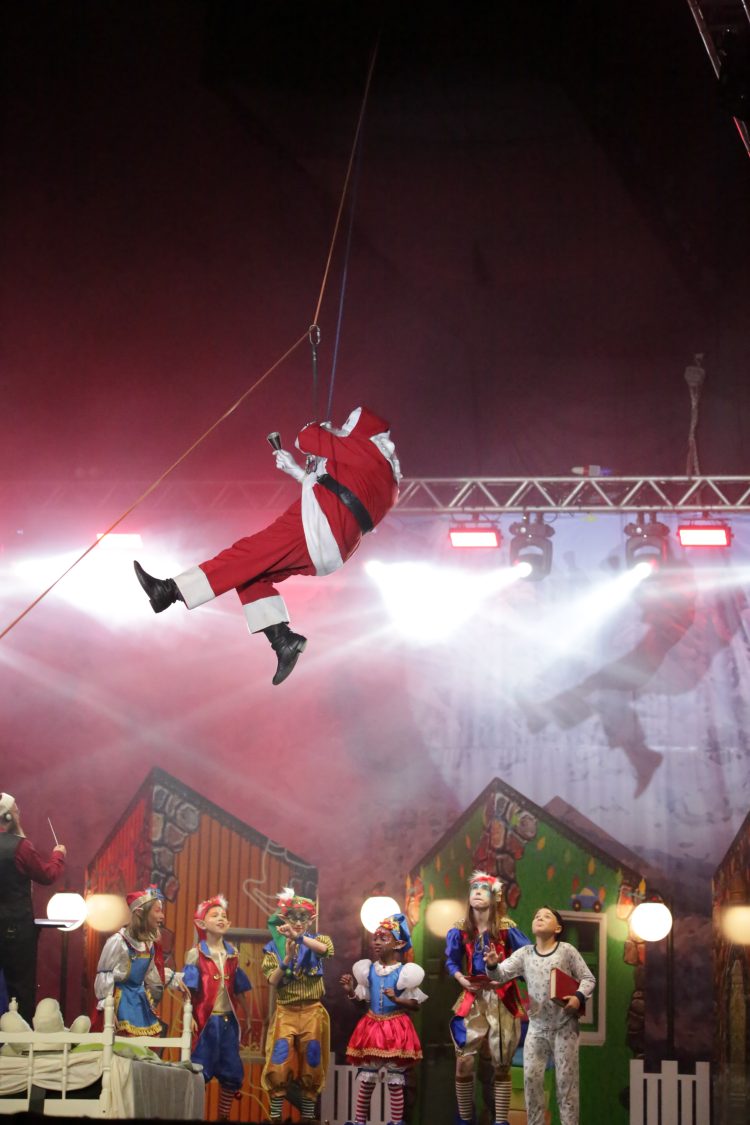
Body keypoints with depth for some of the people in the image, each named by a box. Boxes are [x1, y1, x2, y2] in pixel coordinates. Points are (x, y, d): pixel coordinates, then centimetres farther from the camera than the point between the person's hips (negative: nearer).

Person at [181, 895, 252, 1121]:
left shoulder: (232, 954, 10)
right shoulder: (196, 954, -4)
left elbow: (239, 990, 12)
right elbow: (189, 990, -9)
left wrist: (248, 1017, 10)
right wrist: (189, 1017, -18)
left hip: (228, 1019, 5)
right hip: (205, 1020, -5)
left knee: (231, 1072, 8)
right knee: (199, 1072, -2)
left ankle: (223, 1117, 18)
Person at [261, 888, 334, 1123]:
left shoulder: (317, 940, 2)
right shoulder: (275, 947, 1)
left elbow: (327, 948, -23)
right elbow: (272, 981, -7)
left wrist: (298, 937, -32)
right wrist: (288, 958, -21)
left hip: (312, 1013, 1)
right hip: (285, 1013, 0)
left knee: (311, 1065, 5)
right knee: (279, 1067, -6)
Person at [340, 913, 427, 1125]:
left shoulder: (404, 973, -9)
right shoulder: (368, 970, 3)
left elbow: (416, 1004, -6)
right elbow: (360, 998, 9)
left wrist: (396, 1000, -21)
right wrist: (350, 990, -10)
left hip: (395, 1028, -4)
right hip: (372, 1026, 4)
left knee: (395, 1080, 3)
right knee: (366, 1079, 8)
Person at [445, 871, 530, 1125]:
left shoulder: (506, 928, -7)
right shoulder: (461, 930, 1)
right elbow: (452, 961, 11)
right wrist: (462, 980, -8)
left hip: (502, 998, -2)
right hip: (473, 998, 2)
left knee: (501, 1063, 2)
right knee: (464, 1060, -6)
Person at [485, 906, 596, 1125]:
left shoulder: (567, 951, -4)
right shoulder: (524, 954, 4)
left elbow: (588, 979, -1)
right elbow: (501, 975, -4)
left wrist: (579, 997, -20)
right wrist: (492, 966, -27)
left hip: (564, 1027, -3)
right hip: (537, 1027, 3)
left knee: (565, 1079, 1)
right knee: (531, 1077, 2)